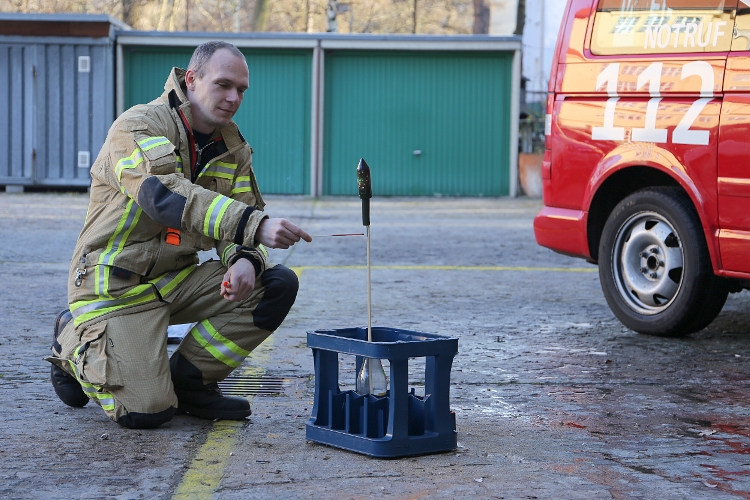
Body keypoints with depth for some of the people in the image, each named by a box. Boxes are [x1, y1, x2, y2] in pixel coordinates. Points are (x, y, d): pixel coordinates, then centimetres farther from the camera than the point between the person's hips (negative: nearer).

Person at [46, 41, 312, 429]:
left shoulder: (232, 147, 6)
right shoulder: (138, 127, -17)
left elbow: (240, 218, 4)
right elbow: (166, 197, -36)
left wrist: (245, 260, -23)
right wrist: (254, 225, -47)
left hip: (178, 279, 7)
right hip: (118, 285, -7)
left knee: (278, 285, -12)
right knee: (146, 411, -19)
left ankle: (187, 380, 1)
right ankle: (76, 344, 13)